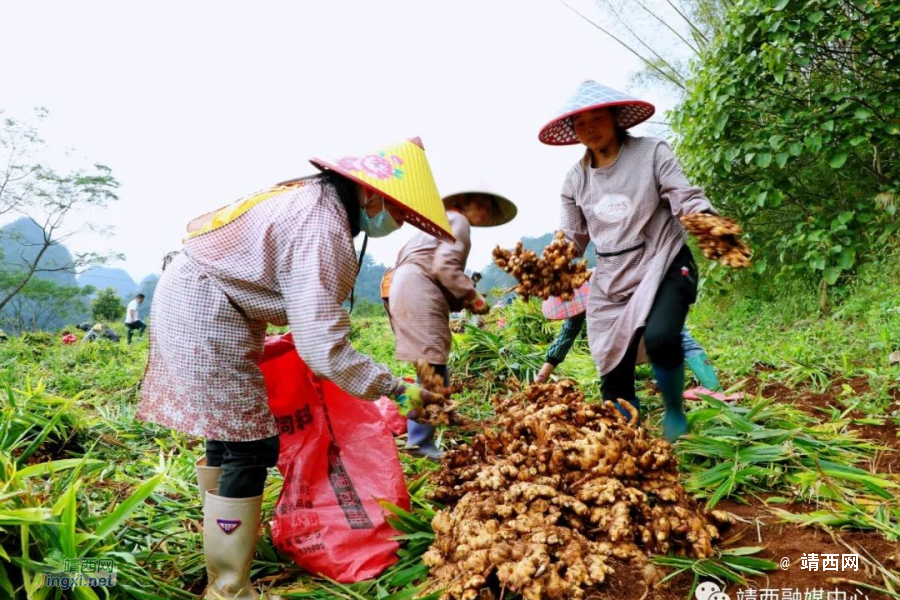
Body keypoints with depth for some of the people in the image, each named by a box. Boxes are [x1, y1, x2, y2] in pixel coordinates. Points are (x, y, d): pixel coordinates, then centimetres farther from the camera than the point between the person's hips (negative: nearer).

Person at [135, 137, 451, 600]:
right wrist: (395, 388, -22)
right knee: (249, 447, -9)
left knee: (229, 435, 21)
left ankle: (221, 541, 41)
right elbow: (323, 348, -30)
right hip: (205, 311, -11)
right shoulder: (324, 230, -27)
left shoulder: (315, 197, 5)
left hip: (193, 299, 11)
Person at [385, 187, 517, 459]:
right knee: (432, 365, -12)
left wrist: (460, 300, 11)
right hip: (417, 290, -10)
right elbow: (444, 266, -14)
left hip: (407, 288, 10)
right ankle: (420, 441, -12)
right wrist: (473, 296, -5)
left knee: (434, 365, 12)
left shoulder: (446, 220, 30)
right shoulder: (458, 221, 0)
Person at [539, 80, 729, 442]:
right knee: (613, 375, 3)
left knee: (660, 337, -31)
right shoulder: (576, 178, 7)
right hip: (611, 280, 4)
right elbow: (572, 237, 10)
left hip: (663, 265, -4)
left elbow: (686, 198, -11)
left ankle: (675, 414, -2)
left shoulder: (651, 152, -6)